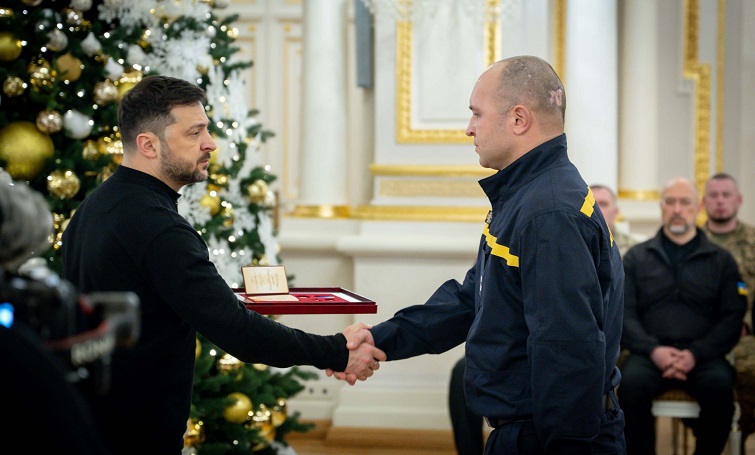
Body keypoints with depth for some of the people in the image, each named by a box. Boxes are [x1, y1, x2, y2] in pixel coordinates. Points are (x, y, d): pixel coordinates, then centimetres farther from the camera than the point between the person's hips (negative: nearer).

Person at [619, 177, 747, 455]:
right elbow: (624, 313, 8)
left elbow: (733, 317, 7)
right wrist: (653, 350, -11)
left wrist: (695, 354, -10)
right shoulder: (637, 257, 17)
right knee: (631, 382, -33)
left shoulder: (721, 260, 15)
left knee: (720, 386, -34)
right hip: (650, 354, 0)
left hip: (702, 356, 0)